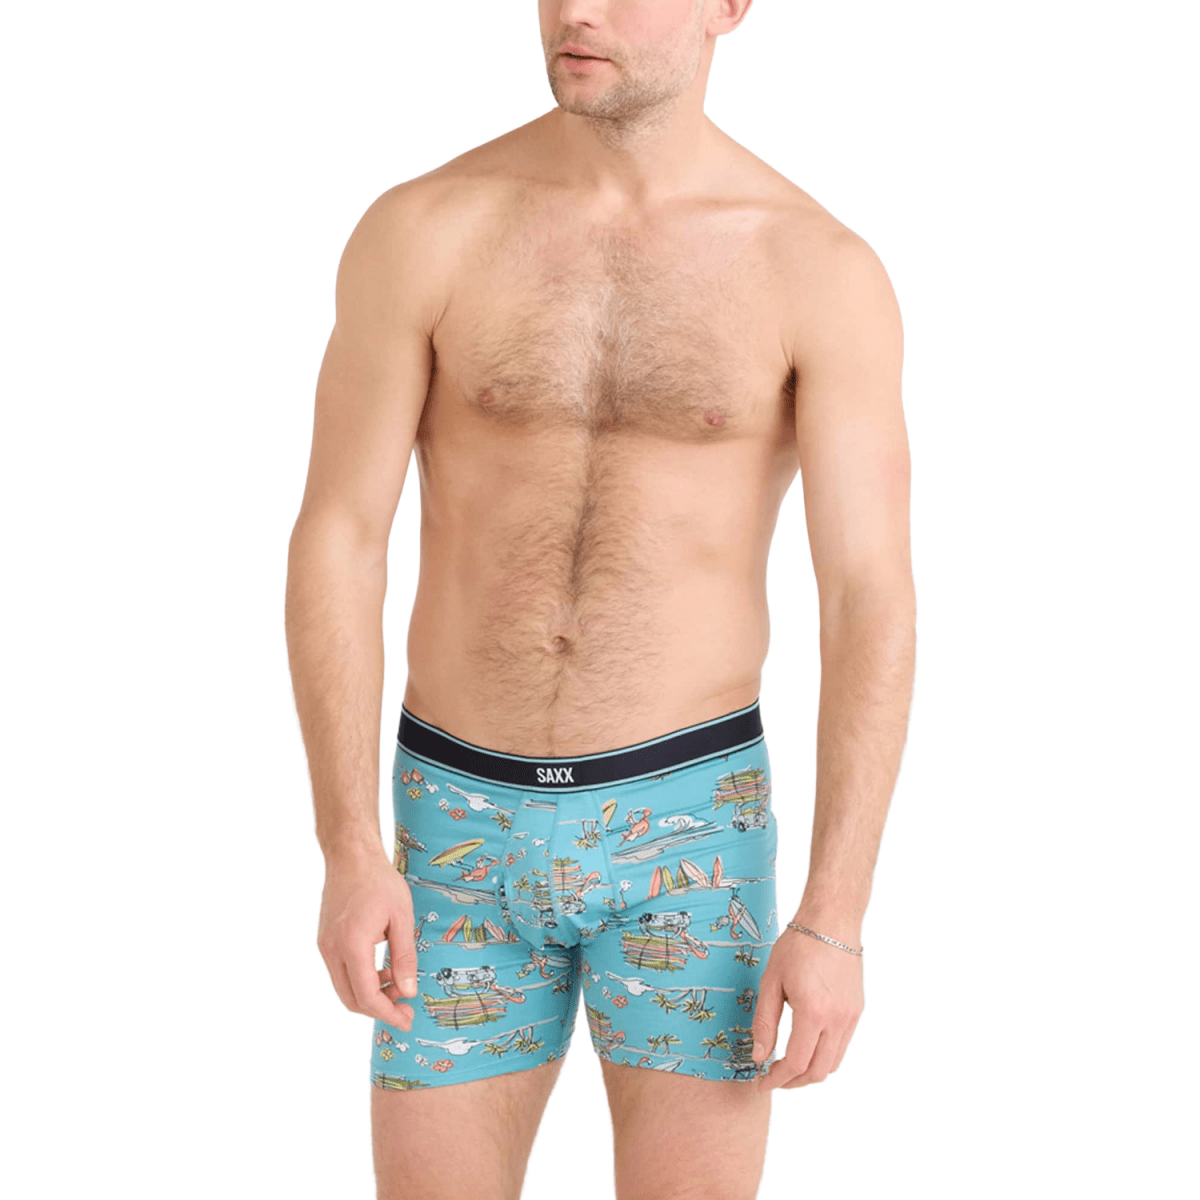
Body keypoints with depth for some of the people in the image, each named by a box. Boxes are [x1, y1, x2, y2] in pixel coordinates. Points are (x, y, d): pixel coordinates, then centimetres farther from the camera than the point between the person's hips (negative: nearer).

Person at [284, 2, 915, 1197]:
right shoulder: (419, 231, -5)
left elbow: (872, 606, -9)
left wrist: (835, 921, -14)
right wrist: (350, 857, -11)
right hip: (469, 832, 1)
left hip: (690, 830, -1)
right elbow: (335, 546, -4)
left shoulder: (824, 272, -6)